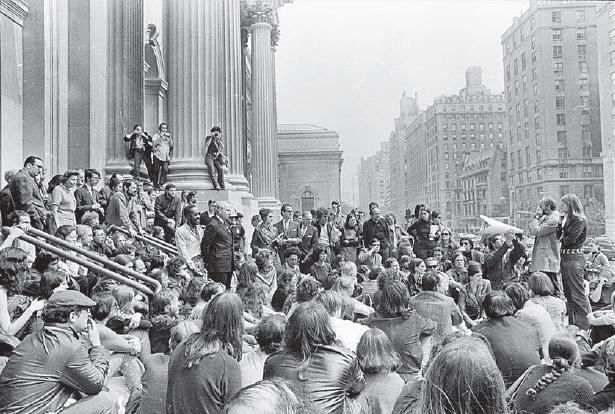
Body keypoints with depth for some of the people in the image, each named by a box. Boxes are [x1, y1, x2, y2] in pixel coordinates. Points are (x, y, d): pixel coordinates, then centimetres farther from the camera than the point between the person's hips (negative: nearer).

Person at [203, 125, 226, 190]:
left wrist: (218, 139, -7)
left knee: (220, 169, -24)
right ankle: (216, 186, -37)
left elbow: (222, 147, 0)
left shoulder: (219, 139, 17)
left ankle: (222, 186, -27)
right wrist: (211, 137, -13)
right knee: (212, 170, -27)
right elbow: (206, 145, -10)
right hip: (209, 156, -3)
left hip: (216, 157, 3)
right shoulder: (208, 138, 8)